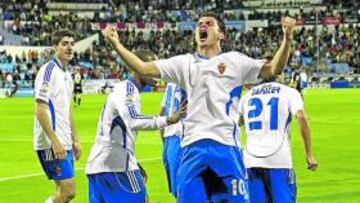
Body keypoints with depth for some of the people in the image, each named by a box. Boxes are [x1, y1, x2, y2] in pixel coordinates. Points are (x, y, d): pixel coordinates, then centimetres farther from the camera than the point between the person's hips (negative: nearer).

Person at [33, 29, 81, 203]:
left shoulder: (66, 74, 16)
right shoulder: (49, 70, -11)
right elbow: (40, 110, -18)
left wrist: (74, 140, 20)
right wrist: (55, 141, -22)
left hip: (64, 144, 9)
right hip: (52, 144, -9)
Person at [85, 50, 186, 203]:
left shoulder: (123, 88, 19)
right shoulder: (128, 88, -11)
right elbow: (132, 120, -30)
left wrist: (133, 164, 25)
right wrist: (168, 120, -33)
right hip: (116, 163, -9)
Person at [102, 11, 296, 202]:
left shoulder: (234, 61, 9)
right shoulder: (184, 63, 15)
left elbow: (273, 69, 2)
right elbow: (144, 69, 10)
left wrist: (287, 39, -14)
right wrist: (116, 44, 0)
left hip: (225, 145, -2)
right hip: (193, 146, 2)